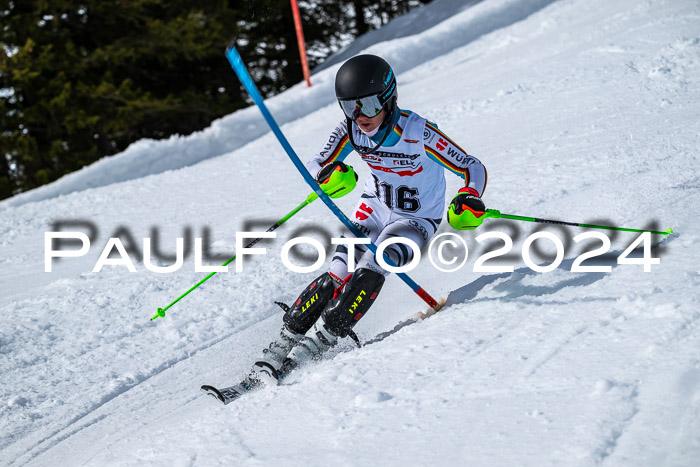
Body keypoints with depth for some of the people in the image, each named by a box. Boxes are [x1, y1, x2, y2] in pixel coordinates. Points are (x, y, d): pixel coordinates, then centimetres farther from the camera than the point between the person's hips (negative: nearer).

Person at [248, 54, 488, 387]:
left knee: (370, 272, -28)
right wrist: (329, 174, -36)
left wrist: (469, 201, -43)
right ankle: (281, 346, -16)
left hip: (416, 221, -3)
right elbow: (314, 166, -11)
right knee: (339, 274, -16)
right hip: (374, 208, 4)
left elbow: (473, 169, -23)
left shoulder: (417, 132, -28)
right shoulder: (351, 129, -16)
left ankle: (319, 341, -26)